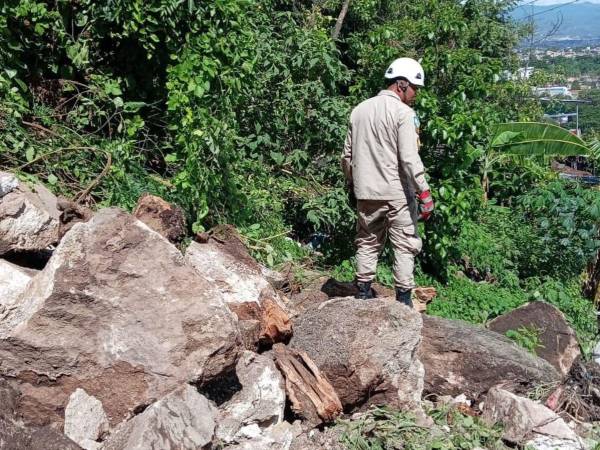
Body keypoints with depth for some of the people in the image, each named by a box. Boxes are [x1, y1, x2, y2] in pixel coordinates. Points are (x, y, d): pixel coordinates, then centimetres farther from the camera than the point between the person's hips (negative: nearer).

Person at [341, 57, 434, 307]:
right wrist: (425, 193, -14)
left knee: (367, 242, 16)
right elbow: (410, 159, -18)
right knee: (405, 246, 5)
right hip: (397, 193, -6)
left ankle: (363, 292, 20)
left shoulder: (359, 110, 9)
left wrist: (354, 183, 24)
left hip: (366, 192, 6)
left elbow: (347, 155, 13)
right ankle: (403, 298, 7)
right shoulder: (403, 112, -11)